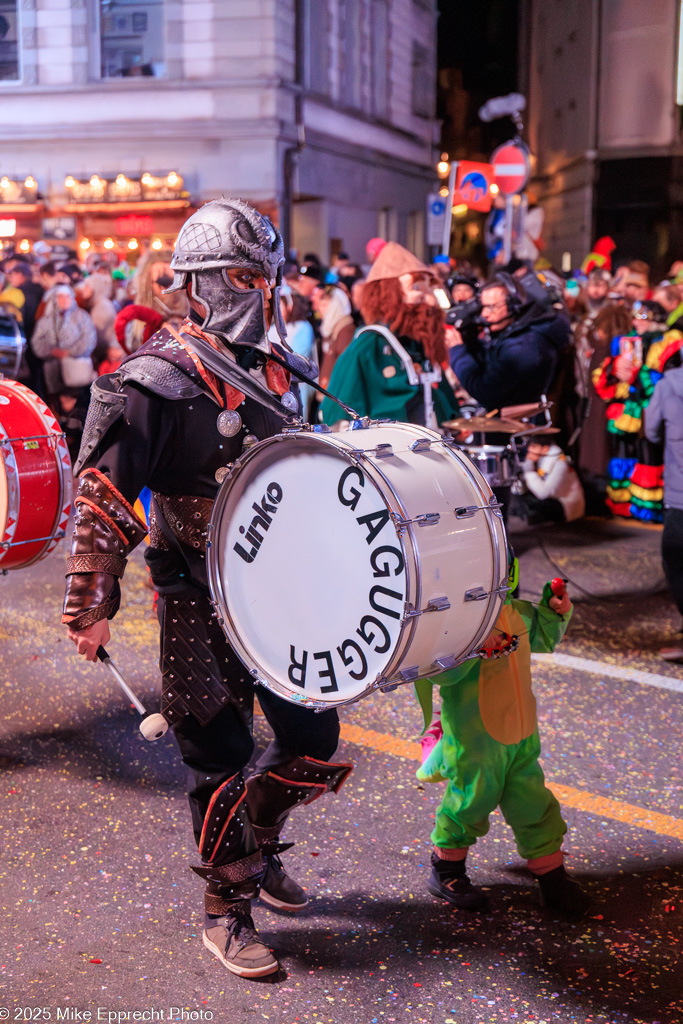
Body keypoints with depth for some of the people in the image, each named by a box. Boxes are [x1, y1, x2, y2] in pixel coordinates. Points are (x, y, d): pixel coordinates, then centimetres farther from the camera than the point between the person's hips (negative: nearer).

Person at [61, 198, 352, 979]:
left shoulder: (272, 370, 8)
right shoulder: (160, 380, -15)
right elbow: (103, 498, -16)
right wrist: (90, 607, -16)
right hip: (199, 603, -6)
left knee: (314, 740, 11)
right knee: (219, 756, 5)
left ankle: (256, 839, 40)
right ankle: (227, 910, 25)